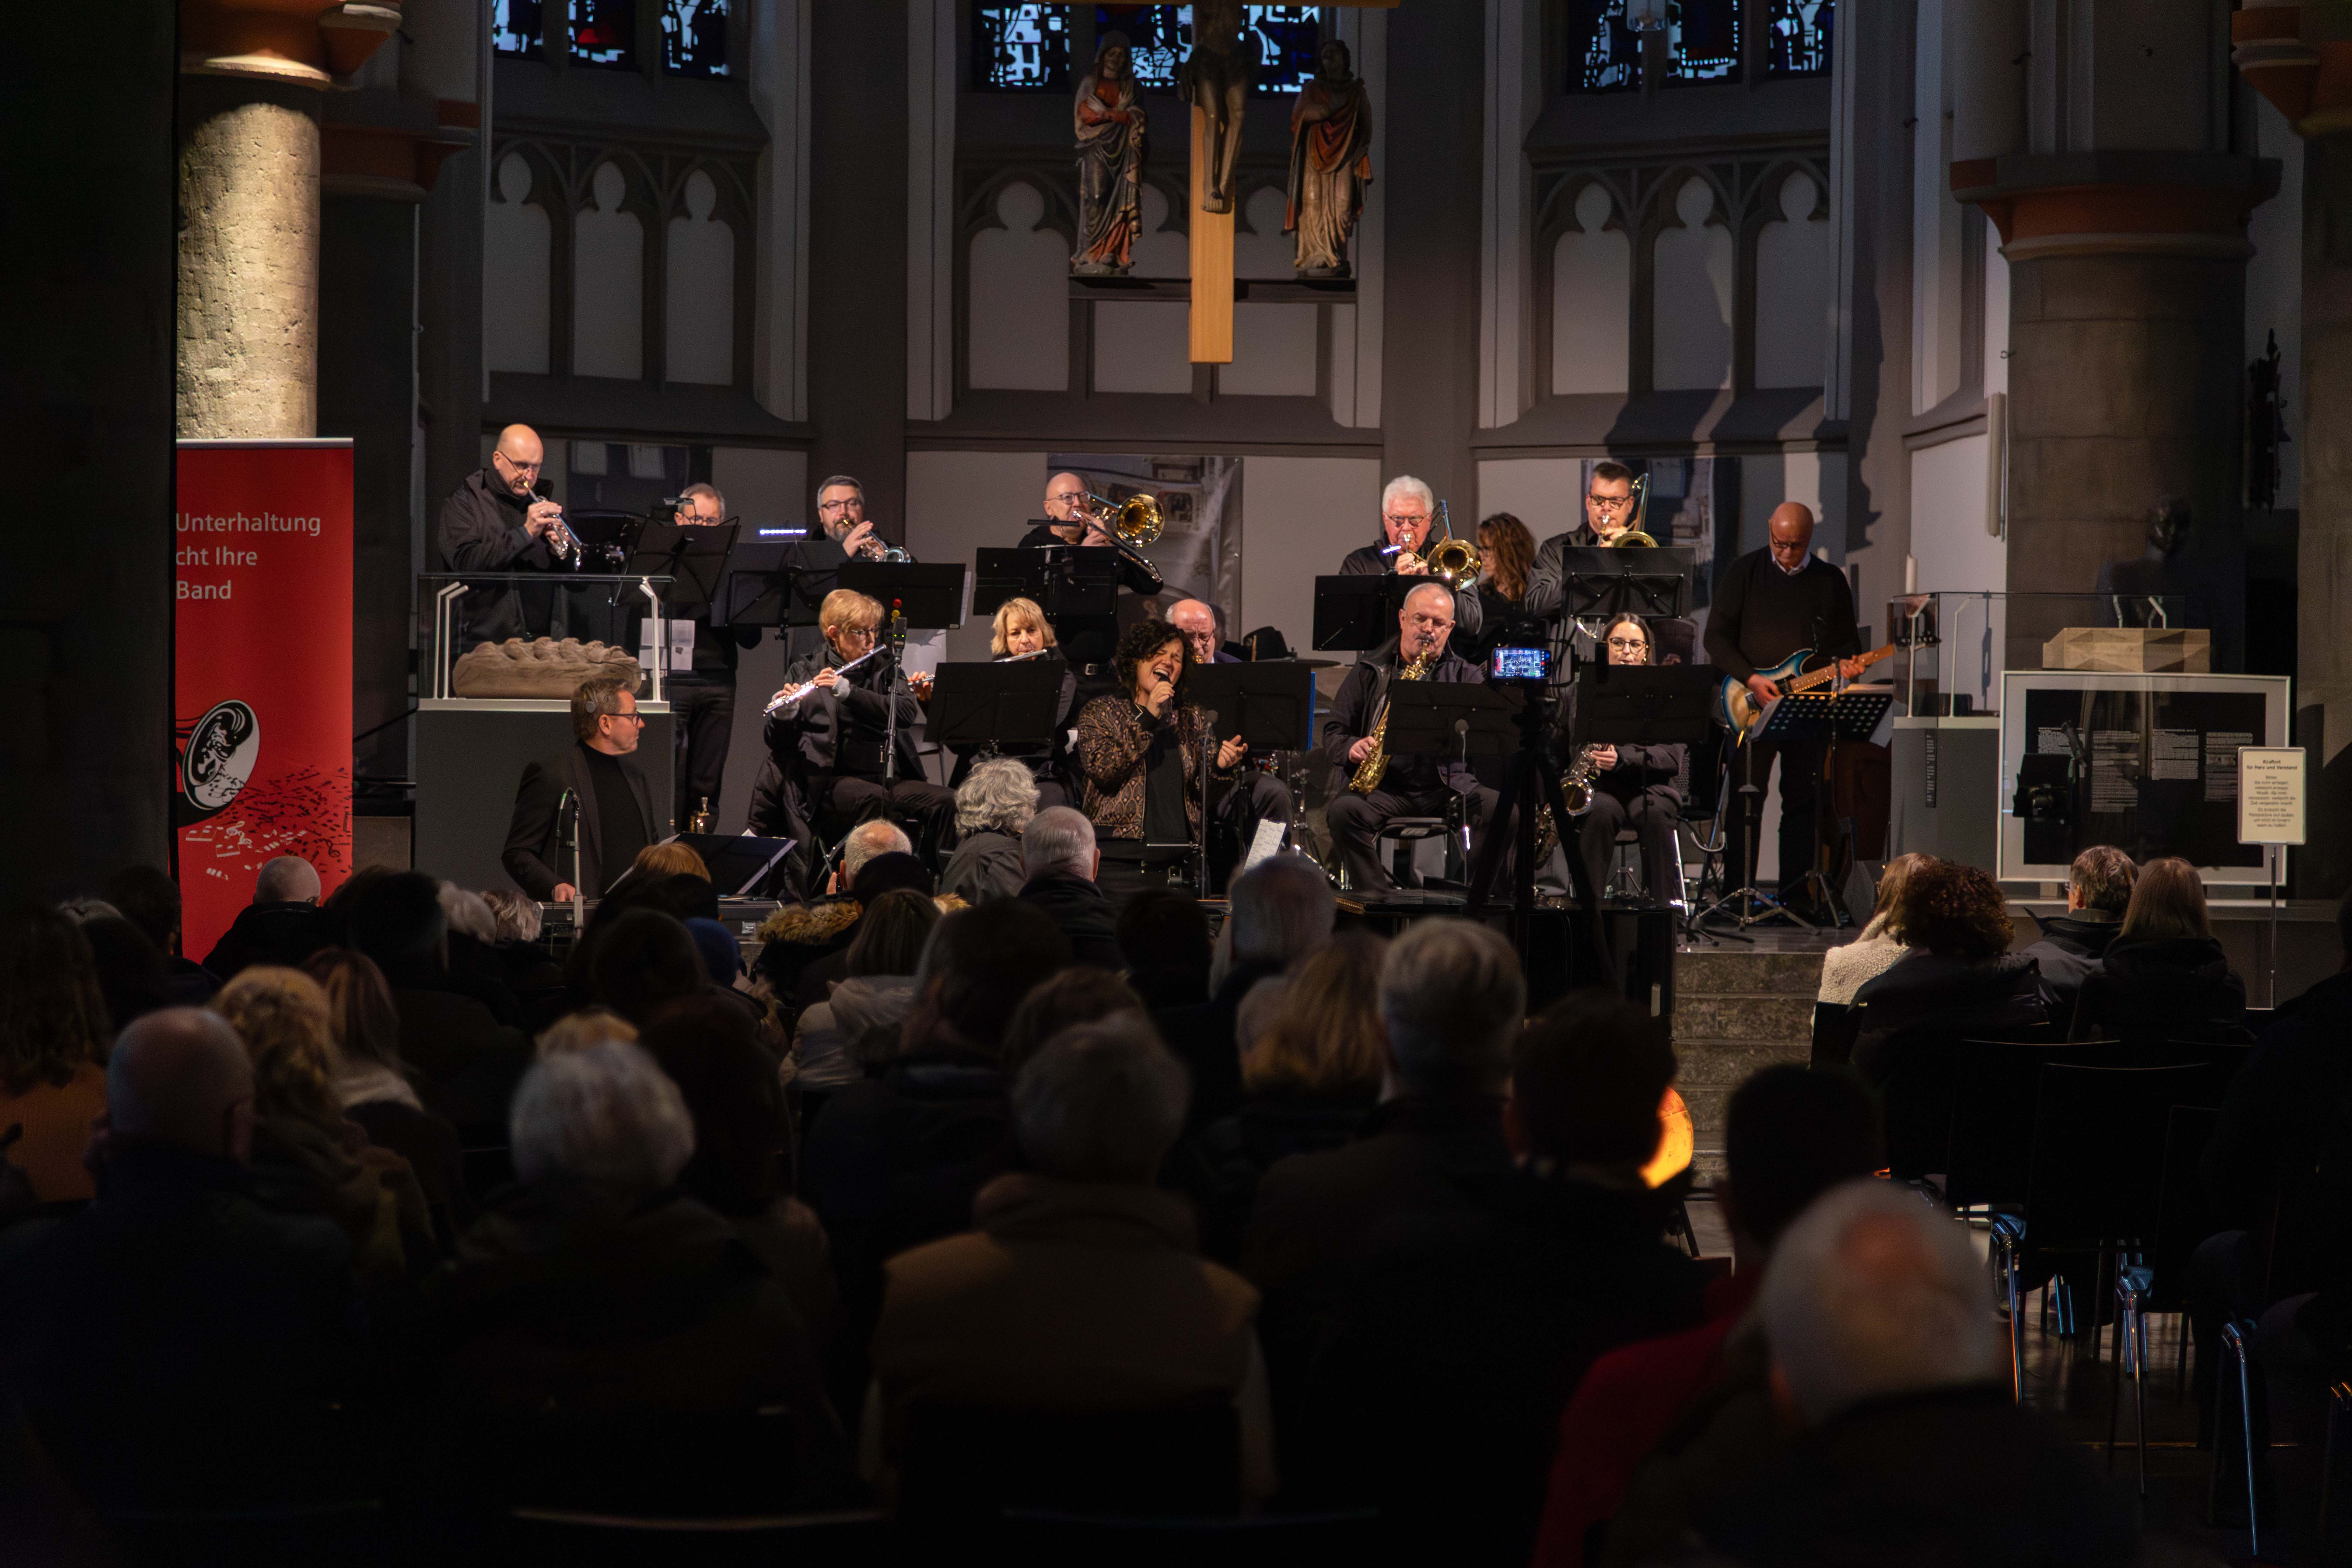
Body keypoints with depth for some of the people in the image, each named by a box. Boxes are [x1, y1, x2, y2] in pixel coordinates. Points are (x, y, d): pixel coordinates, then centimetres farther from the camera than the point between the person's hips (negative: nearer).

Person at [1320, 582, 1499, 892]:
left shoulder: (1465, 675, 13)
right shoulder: (1369, 672, 14)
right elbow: (1333, 732, 13)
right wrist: (1352, 749, -11)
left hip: (1449, 786, 0)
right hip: (1383, 787, 0)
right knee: (1343, 811, -31)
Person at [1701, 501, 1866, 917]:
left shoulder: (1830, 581, 10)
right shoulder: (1743, 572, 2)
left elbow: (1846, 642, 14)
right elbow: (1716, 636, -2)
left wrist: (1849, 663, -10)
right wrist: (1751, 679, -15)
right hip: (1750, 707, -2)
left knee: (1803, 804, 2)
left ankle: (1796, 897, 6)